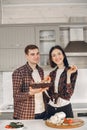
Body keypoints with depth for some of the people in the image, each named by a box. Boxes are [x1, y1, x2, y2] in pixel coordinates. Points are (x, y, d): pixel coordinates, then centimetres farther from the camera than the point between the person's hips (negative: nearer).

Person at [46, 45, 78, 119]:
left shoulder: (72, 71, -7)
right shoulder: (52, 73, 7)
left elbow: (69, 93, -15)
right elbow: (50, 94, 8)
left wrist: (68, 74, -22)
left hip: (65, 108, -4)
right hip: (51, 108, 4)